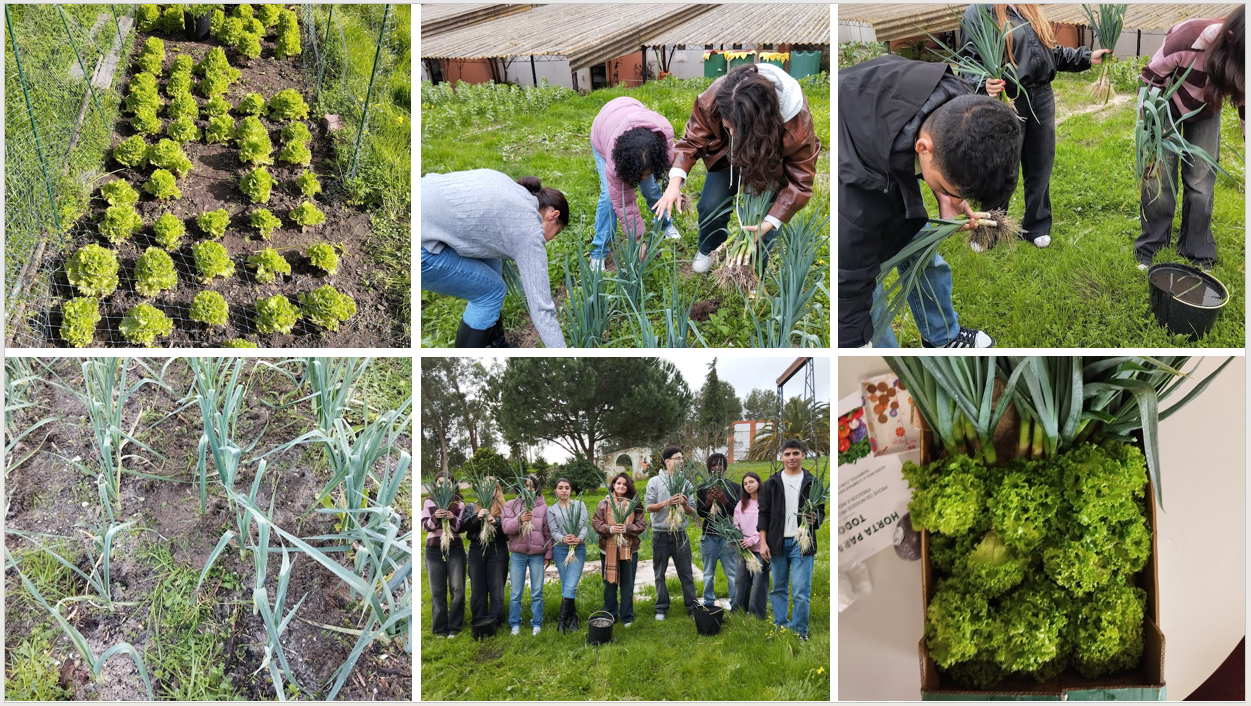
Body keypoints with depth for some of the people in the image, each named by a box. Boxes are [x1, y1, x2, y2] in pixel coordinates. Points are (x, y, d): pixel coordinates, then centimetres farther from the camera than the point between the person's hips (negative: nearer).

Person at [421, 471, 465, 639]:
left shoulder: (459, 503, 7)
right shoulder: (429, 502, 7)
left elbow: (461, 527, -1)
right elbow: (425, 525, -2)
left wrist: (452, 519, -22)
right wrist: (435, 517, -23)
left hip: (456, 549, 0)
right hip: (434, 550, 0)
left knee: (457, 590, 0)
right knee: (437, 591, 3)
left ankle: (454, 627, 9)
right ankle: (439, 628, 10)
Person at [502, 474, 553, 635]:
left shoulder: (543, 506, 3)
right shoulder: (511, 505, 3)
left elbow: (548, 532, 5)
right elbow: (506, 527, -8)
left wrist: (548, 554, 4)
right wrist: (520, 520, -27)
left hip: (537, 555, 0)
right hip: (518, 555, 0)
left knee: (537, 593, 6)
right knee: (516, 593, 6)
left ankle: (537, 624, 17)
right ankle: (515, 624, 18)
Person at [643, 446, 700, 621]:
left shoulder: (685, 483, 5)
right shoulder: (655, 482, 0)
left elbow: (691, 511, 6)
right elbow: (649, 506, -6)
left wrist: (685, 505, -16)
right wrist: (667, 503, -20)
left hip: (680, 533, 1)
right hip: (660, 534, -1)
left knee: (686, 573, 3)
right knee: (659, 574, 8)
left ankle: (692, 607, 11)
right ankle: (662, 608, 18)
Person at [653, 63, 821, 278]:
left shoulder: (798, 123, -43)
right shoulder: (713, 99, -39)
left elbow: (800, 179, -29)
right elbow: (693, 139, -23)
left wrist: (770, 222, -35)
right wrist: (675, 183, -38)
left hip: (772, 163, -2)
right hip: (729, 154, 2)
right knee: (711, 206, -3)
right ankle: (709, 250, 33)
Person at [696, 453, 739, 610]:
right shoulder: (703, 489, 9)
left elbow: (737, 512, -2)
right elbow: (699, 512, 3)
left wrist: (724, 501, -18)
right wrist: (708, 502, -16)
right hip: (708, 536, 2)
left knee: (732, 572, -4)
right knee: (709, 573, 7)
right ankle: (708, 603, 16)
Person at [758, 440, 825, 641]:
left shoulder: (812, 483, 6)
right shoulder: (772, 483, 7)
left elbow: (821, 511, 9)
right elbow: (764, 514, 7)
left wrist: (815, 519, -15)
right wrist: (763, 542, -1)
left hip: (802, 543, -2)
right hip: (777, 542, 2)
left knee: (801, 591, -6)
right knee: (779, 588, 10)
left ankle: (800, 632, 2)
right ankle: (780, 626, 20)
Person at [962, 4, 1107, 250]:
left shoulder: (1030, 8, 11)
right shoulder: (980, 11, -11)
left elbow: (1051, 51, 18)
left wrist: (1087, 57, 11)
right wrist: (983, 84, -32)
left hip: (1042, 98, 7)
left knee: (1040, 167, 15)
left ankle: (1036, 227, 31)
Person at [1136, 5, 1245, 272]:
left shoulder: (1241, 62, -28)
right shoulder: (1189, 38, -38)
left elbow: (1244, 105, -12)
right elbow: (1151, 77, -21)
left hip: (1206, 114, 2)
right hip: (1167, 105, -2)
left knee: (1201, 183, 1)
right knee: (1158, 179, -1)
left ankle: (1198, 253, 13)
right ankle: (1150, 247, 14)